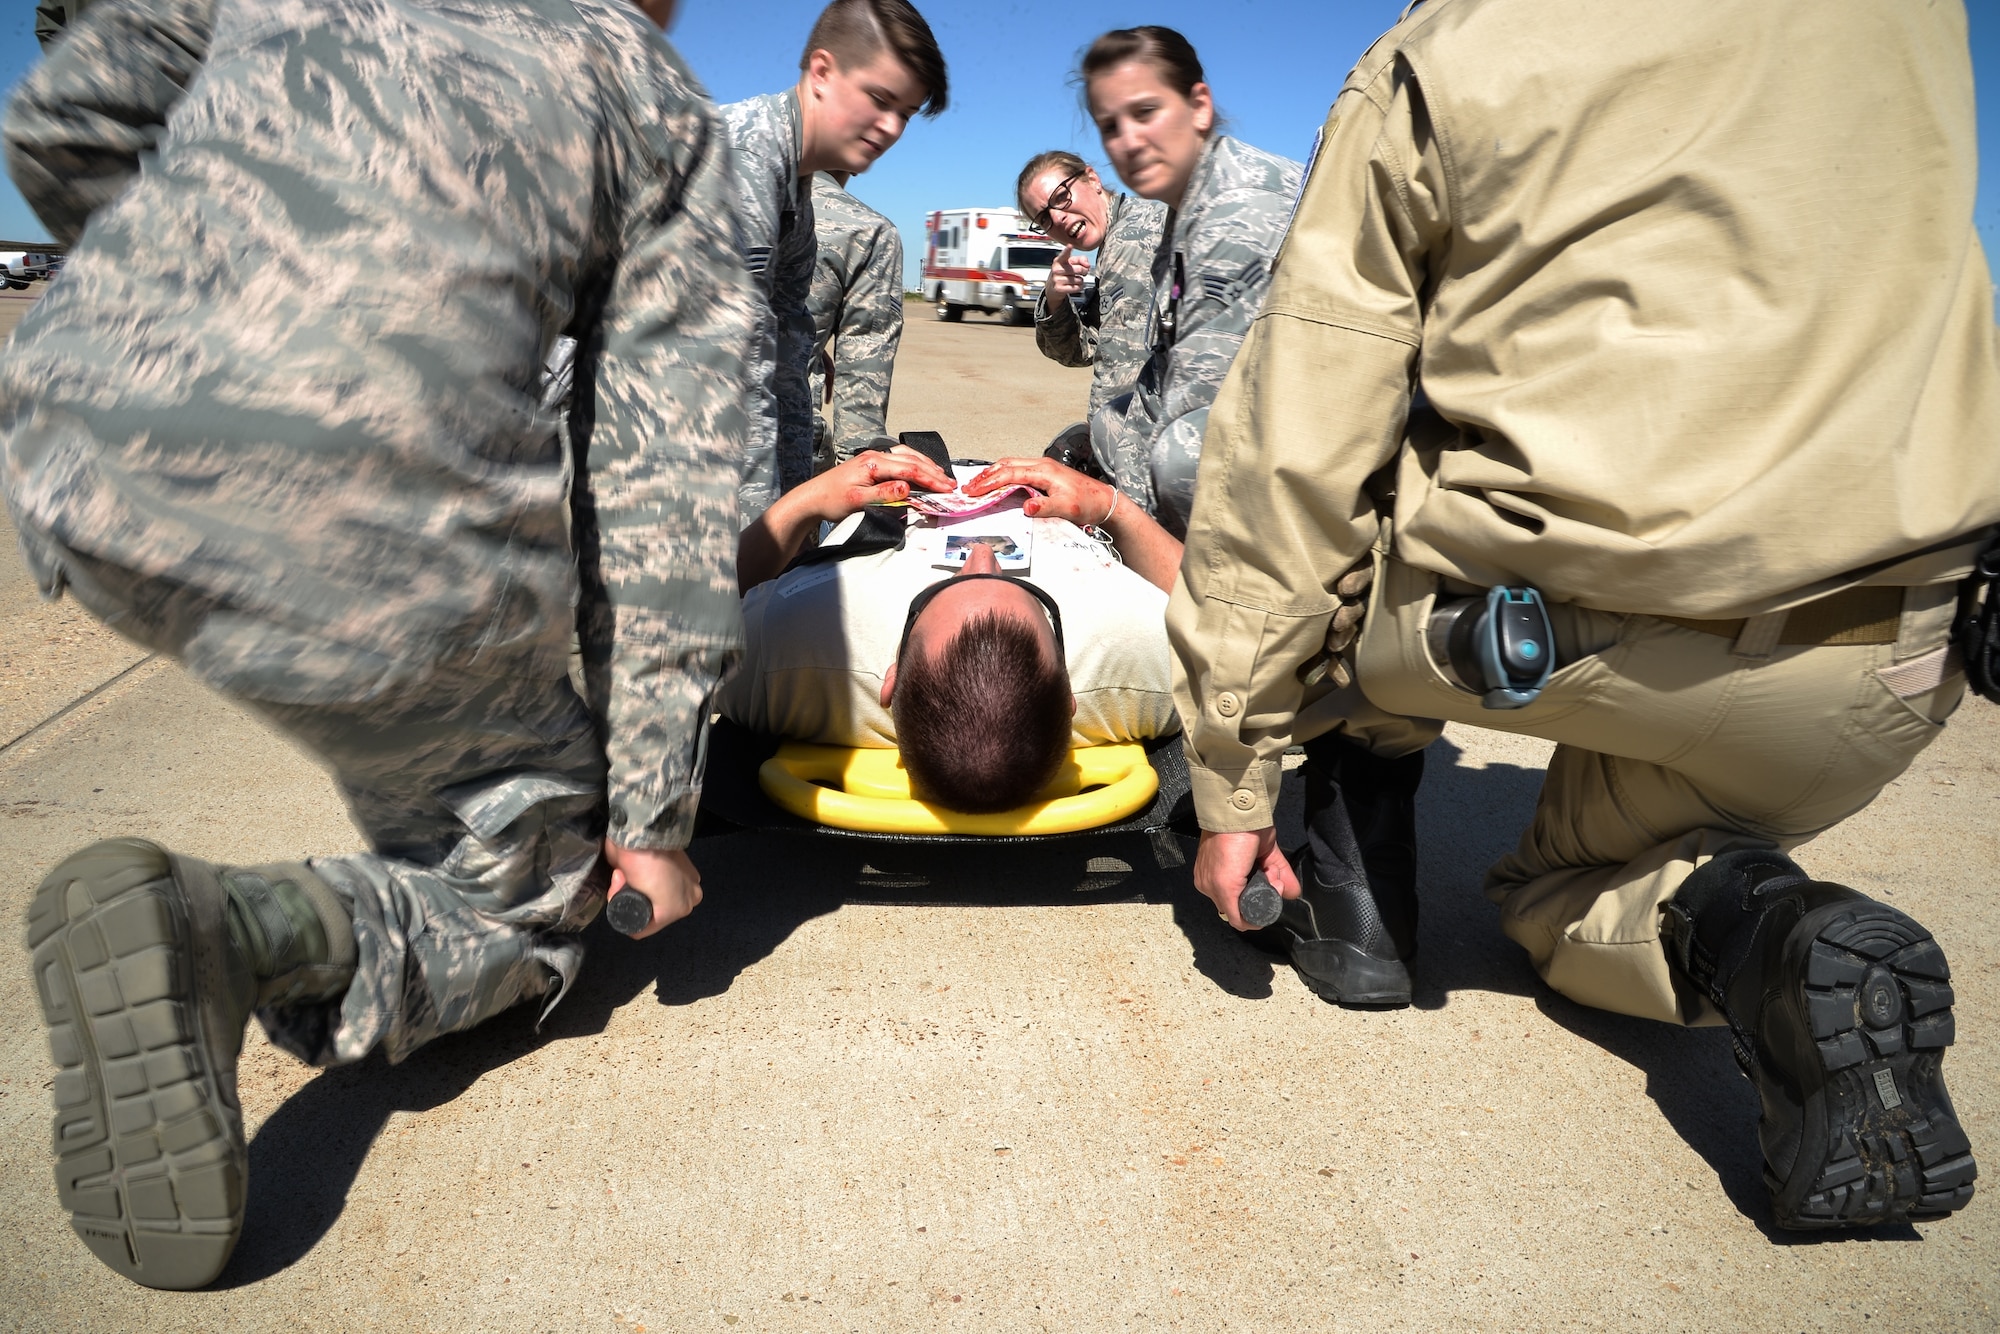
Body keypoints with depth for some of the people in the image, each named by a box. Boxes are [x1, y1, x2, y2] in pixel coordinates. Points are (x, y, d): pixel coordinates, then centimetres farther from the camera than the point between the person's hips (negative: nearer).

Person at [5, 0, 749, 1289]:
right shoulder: (660, 103, 14)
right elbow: (664, 477, 6)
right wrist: (654, 807, 8)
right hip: (377, 536, -5)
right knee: (528, 894, 16)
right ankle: (236, 927, -11)